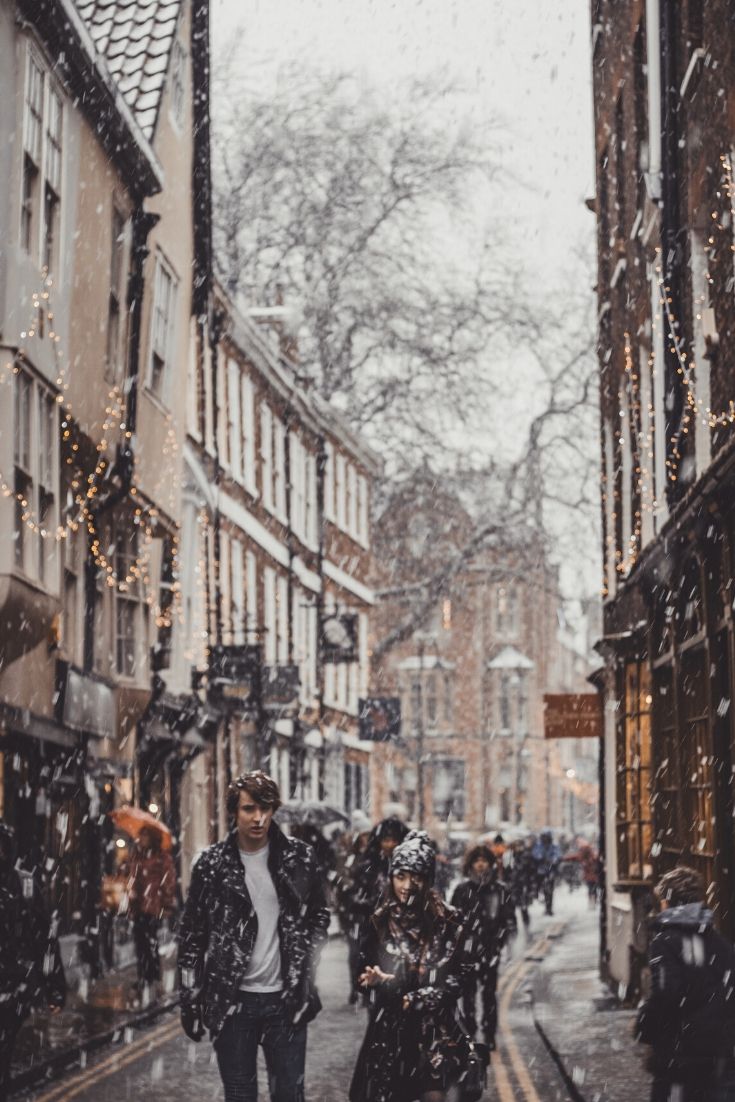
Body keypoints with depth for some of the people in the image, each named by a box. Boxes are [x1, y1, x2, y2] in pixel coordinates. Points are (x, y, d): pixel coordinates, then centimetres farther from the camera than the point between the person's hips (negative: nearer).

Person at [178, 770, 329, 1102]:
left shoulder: (299, 858, 0)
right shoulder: (212, 864, -2)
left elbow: (319, 917, 11)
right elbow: (191, 935, 2)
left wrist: (305, 972, 1)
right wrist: (190, 999, 0)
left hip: (286, 999, 1)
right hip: (232, 1000, -1)